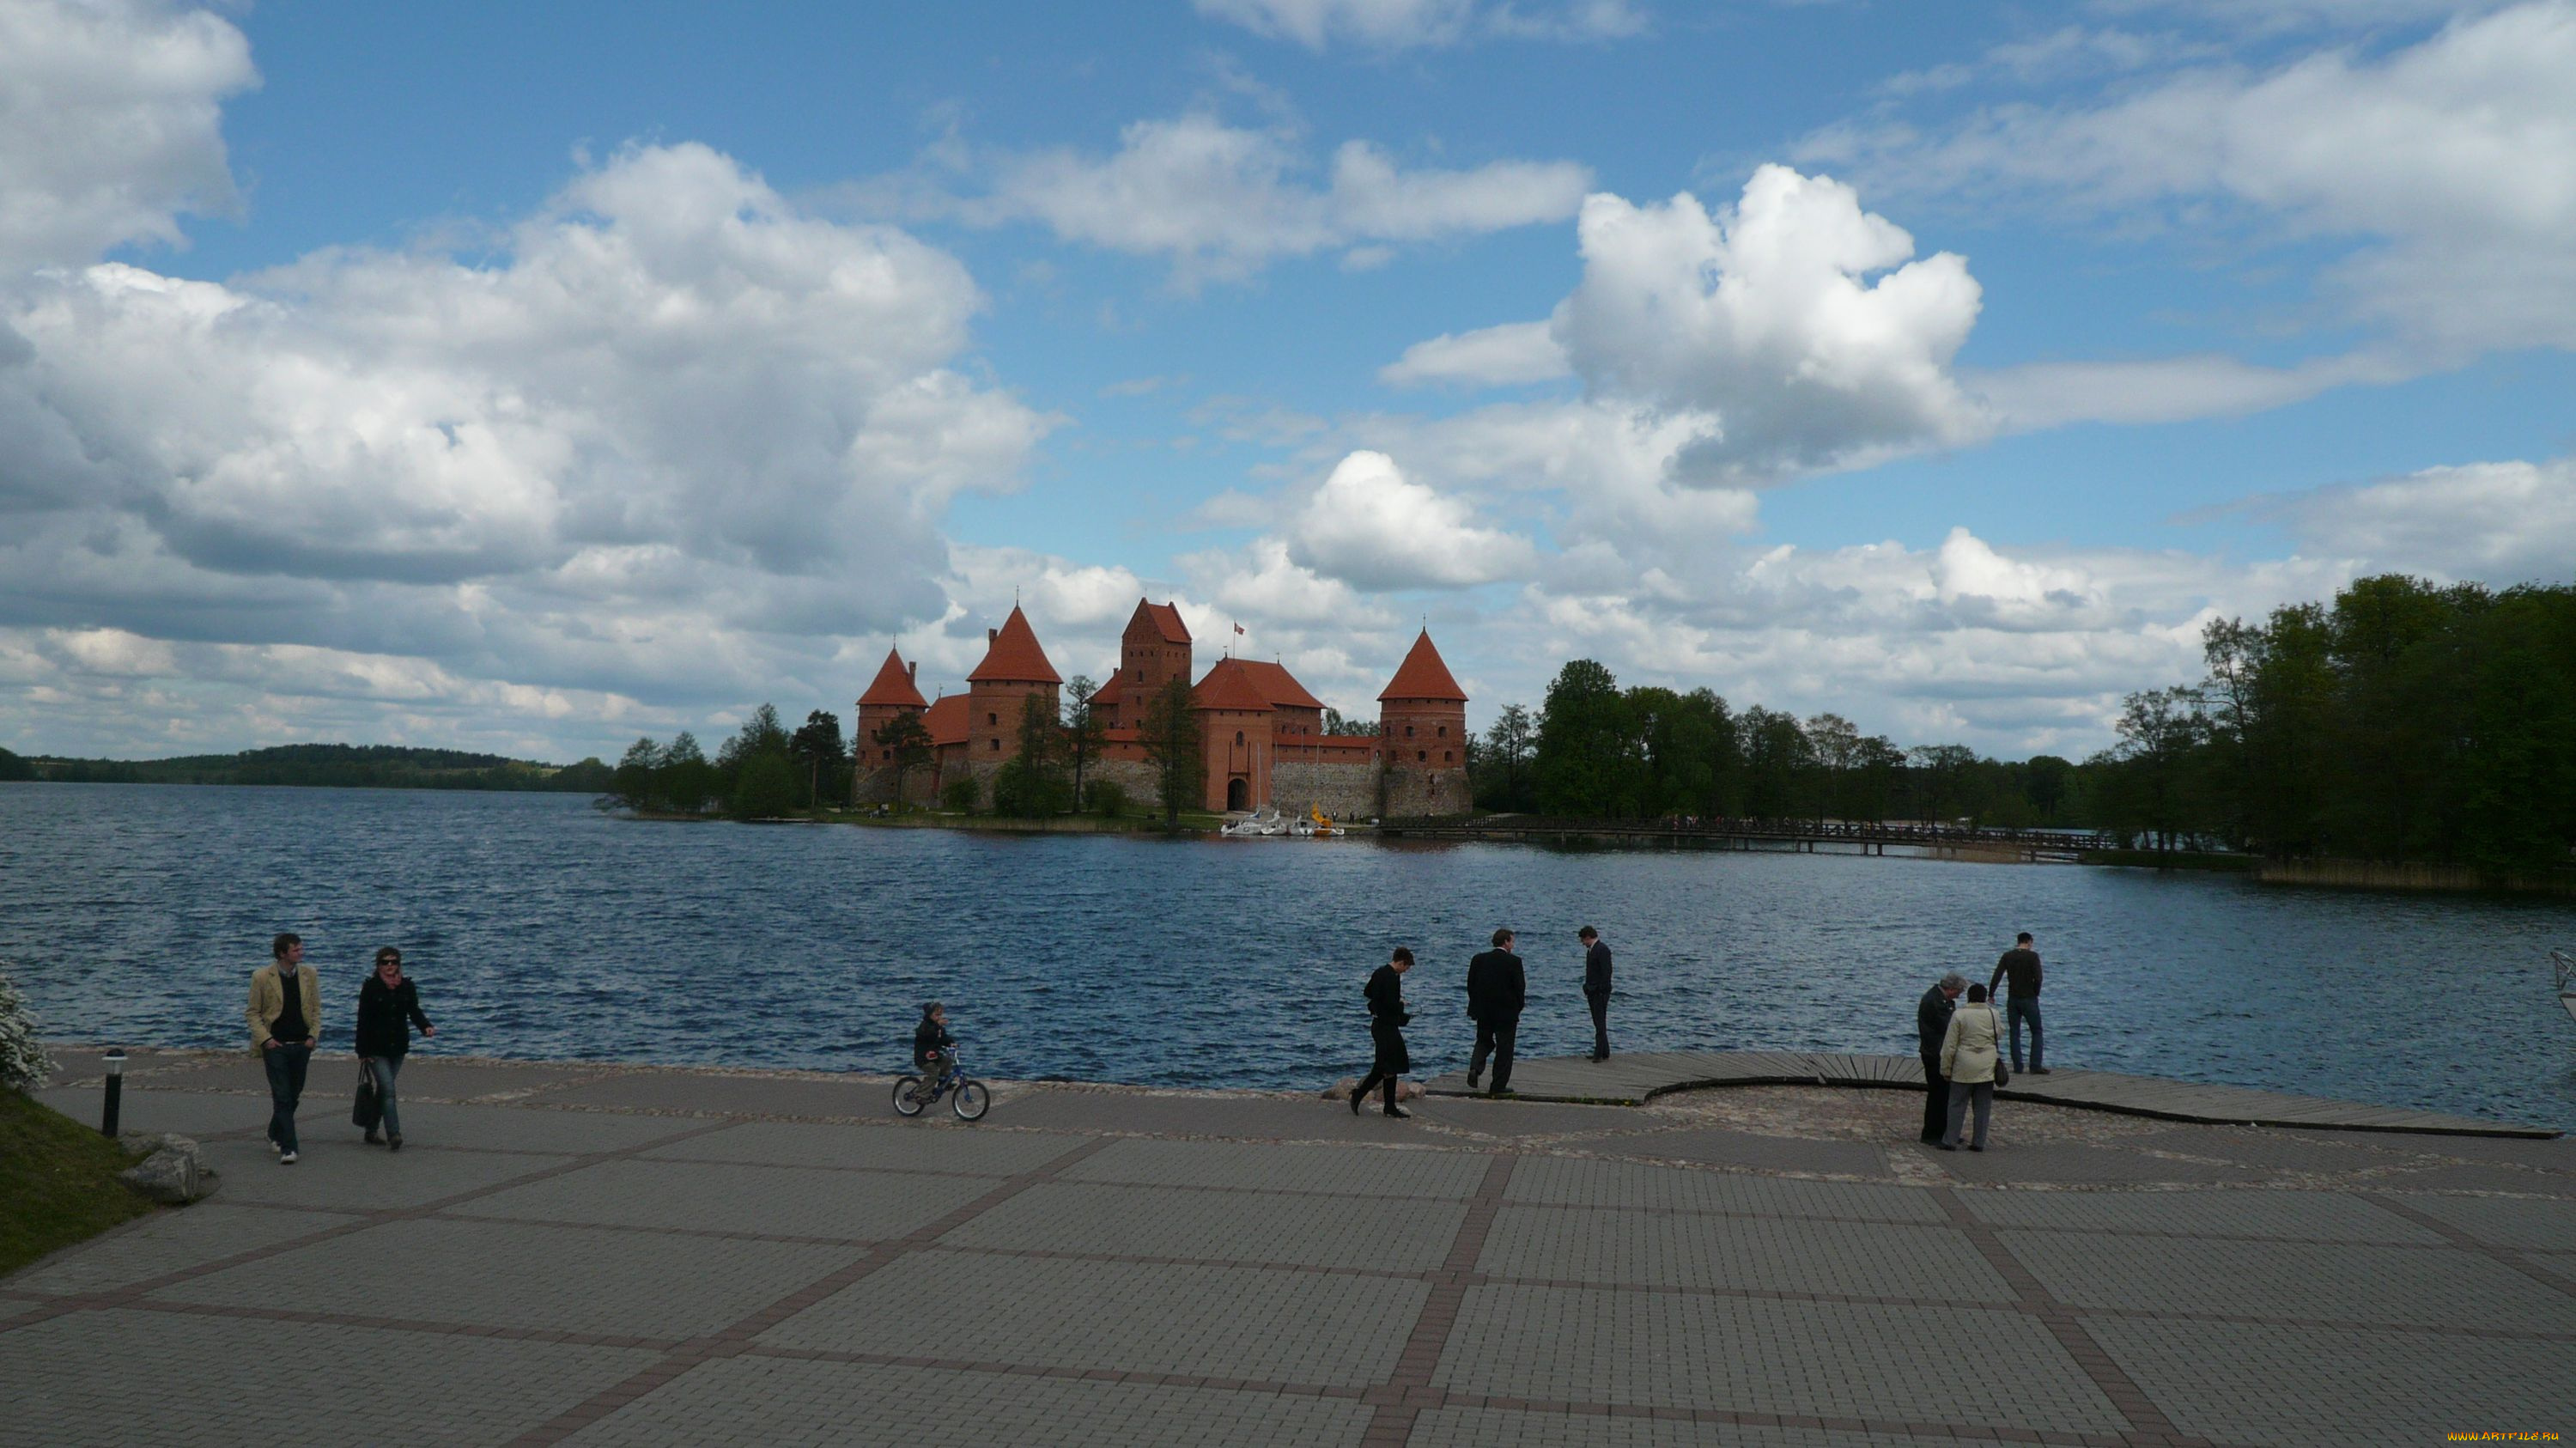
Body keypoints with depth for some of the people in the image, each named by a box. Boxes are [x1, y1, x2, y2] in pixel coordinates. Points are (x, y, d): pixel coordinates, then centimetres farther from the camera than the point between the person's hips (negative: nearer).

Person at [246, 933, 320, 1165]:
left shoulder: (309, 975, 4)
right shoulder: (261, 977, -6)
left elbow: (316, 1009, 12)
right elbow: (252, 1013, -1)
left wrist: (312, 1035, 0)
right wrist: (265, 1038, -12)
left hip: (301, 1044, 4)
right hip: (275, 1045, -4)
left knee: (293, 1095, 13)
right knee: (282, 1096, -8)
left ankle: (275, 1134, 36)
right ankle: (287, 1148, -8)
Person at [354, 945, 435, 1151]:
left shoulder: (407, 986, 5)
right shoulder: (370, 987, -7)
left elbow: (414, 1012, 3)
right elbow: (363, 1020, -6)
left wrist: (426, 1027, -19)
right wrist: (362, 1052, -9)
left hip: (398, 1048, 5)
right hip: (376, 1048, -5)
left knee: (383, 1090, 13)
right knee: (388, 1090, -13)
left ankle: (371, 1132, 25)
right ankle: (393, 1134, -16)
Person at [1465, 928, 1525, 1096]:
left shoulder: (1479, 960, 1)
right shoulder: (1513, 961, -11)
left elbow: (1470, 985, 4)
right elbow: (1520, 988, -10)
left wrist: (1476, 1007, 13)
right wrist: (1517, 1008, 5)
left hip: (1483, 1012, 4)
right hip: (1506, 1013, -4)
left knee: (1483, 1041, 20)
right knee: (1504, 1049, 7)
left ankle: (1475, 1068, -6)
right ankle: (1499, 1086, 9)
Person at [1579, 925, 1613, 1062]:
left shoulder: (1602, 950, -13)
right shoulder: (1590, 950, 17)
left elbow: (1606, 972, -18)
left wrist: (1602, 991, -20)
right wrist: (1587, 989, 12)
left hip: (1600, 993, -9)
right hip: (1592, 993, 9)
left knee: (1600, 1023, -9)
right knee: (1599, 1023, 11)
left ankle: (1600, 1053, -11)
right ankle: (1604, 1052, 15)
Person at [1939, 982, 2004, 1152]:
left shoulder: (1959, 1014, -9)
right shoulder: (1993, 1014, -1)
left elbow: (1950, 1045, -6)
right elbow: (2000, 1034, 17)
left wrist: (1946, 1068, 2)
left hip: (1964, 1067, -2)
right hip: (1987, 1067, 2)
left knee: (1957, 1105, 5)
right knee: (1983, 1106, 9)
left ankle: (1950, 1141, 6)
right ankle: (1979, 1142, 10)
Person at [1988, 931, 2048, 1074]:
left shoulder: (2007, 956, 1)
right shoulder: (2033, 956, -8)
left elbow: (1997, 976, -3)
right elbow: (2038, 978, -16)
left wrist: (1990, 994, 5)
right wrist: (2036, 993, 0)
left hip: (2013, 999, 3)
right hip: (2029, 999, -3)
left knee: (2015, 1033, 9)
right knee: (2036, 1032, 6)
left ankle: (2017, 1066, 6)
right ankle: (2035, 1066, -1)